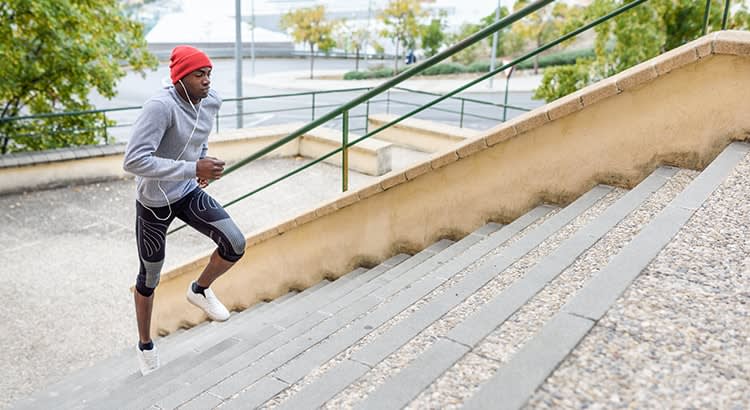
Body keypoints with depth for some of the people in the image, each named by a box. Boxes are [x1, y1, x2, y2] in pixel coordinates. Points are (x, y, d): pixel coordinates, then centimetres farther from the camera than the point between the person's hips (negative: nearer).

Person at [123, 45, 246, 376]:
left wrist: (203, 160, 2)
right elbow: (133, 161, -36)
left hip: (189, 193, 5)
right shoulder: (161, 105, -29)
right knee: (150, 277, 12)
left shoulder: (211, 101, -6)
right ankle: (145, 345, 37)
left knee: (235, 244, -13)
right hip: (154, 201, -5)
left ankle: (200, 290, 19)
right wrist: (193, 168, -38)